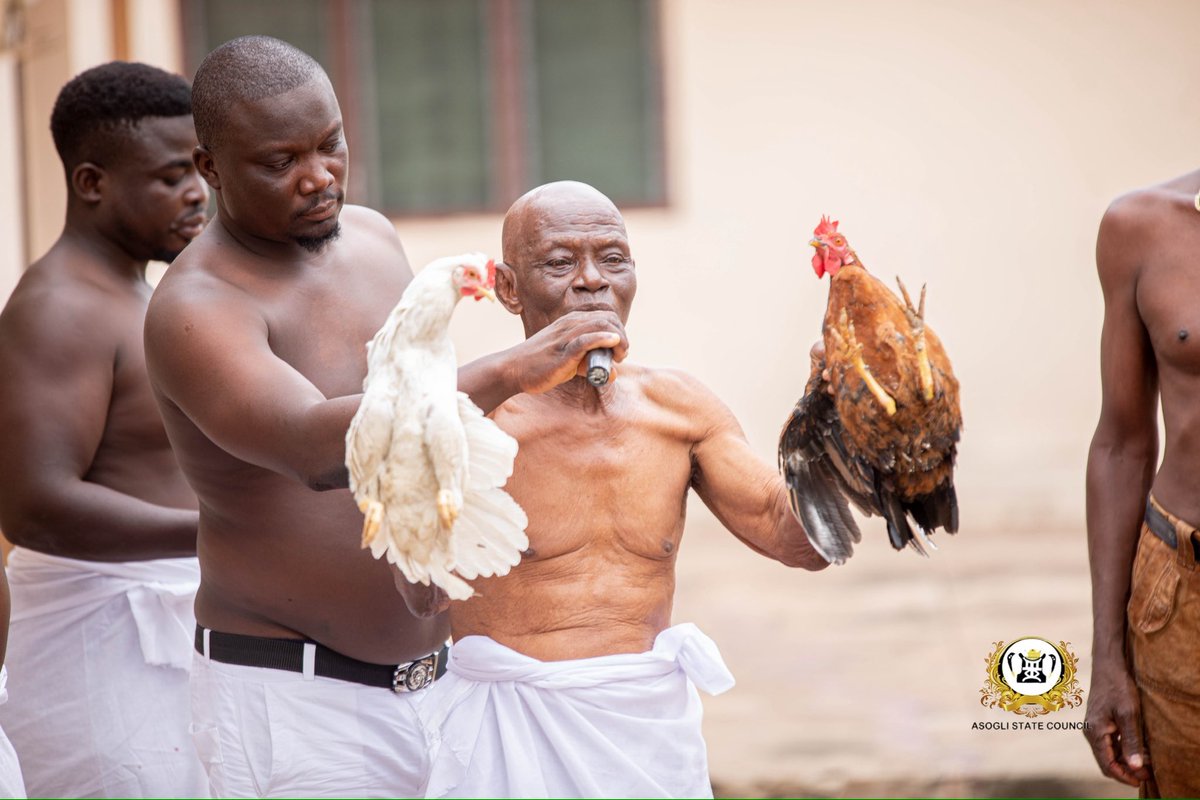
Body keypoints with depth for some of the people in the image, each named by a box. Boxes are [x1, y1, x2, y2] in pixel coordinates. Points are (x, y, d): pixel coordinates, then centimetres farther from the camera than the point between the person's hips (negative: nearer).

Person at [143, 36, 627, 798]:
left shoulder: (372, 236, 6)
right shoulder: (197, 310, -18)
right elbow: (315, 450, -37)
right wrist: (508, 373, -46)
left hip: (434, 673, 7)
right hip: (296, 699, -7)